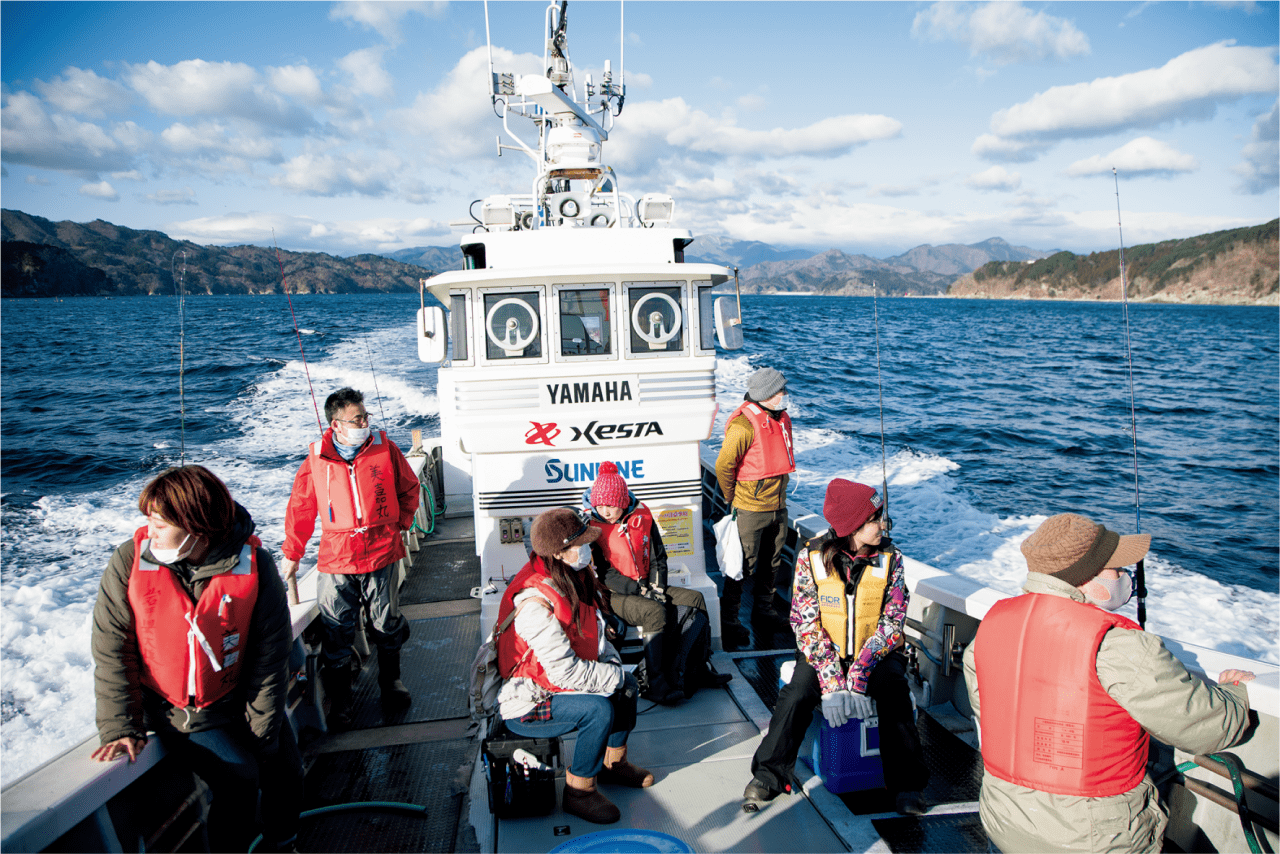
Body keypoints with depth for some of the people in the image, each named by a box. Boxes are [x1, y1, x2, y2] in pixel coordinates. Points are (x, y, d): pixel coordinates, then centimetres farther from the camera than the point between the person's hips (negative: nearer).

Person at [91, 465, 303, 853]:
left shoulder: (254, 564, -18)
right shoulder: (130, 562, -17)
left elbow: (270, 654, -10)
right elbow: (112, 649, -8)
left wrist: (261, 730, -7)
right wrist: (120, 725, -9)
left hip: (240, 699, 2)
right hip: (175, 710, -2)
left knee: (284, 767, -1)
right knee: (238, 778, -18)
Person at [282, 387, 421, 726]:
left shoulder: (385, 449, -3)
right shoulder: (316, 460, -4)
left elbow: (408, 487, 13)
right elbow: (300, 508, 7)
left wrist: (401, 522, 5)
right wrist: (292, 553, 13)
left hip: (382, 554, 1)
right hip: (336, 559, -1)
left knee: (387, 625, 14)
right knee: (337, 632, 6)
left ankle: (391, 682, 36)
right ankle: (338, 699, 24)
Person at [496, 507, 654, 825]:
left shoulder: (573, 577, -4)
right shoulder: (535, 604, -33)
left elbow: (594, 634, 11)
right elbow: (566, 672, -31)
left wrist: (616, 666, -3)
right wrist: (615, 677, -20)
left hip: (560, 678, 9)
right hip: (525, 702, -9)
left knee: (627, 685, 4)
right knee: (598, 709, -27)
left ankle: (613, 763, 24)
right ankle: (579, 792, -7)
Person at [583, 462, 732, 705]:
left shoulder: (641, 516, 1)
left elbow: (658, 557, 9)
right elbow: (602, 573, -15)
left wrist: (657, 588, -6)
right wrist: (640, 591, -19)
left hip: (645, 587, 6)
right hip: (611, 596, -6)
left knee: (694, 599, -8)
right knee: (656, 612, -31)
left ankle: (700, 666, -1)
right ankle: (654, 684, -29)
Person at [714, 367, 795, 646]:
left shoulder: (782, 418, 6)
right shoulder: (744, 425, -22)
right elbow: (723, 466, -18)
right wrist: (732, 500, -7)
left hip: (778, 506, 8)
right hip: (751, 510, -8)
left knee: (772, 561, 20)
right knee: (743, 566, 0)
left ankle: (764, 607, 39)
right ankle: (728, 621, 13)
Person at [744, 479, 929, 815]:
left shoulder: (890, 557, -7)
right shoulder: (812, 557, -12)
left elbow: (891, 622, -9)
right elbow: (805, 623, -12)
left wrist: (859, 672, -23)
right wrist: (833, 681, -24)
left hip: (877, 652, 1)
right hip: (826, 651, -1)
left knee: (894, 693, -27)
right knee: (796, 695, -24)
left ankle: (907, 785, -10)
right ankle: (768, 775, -4)